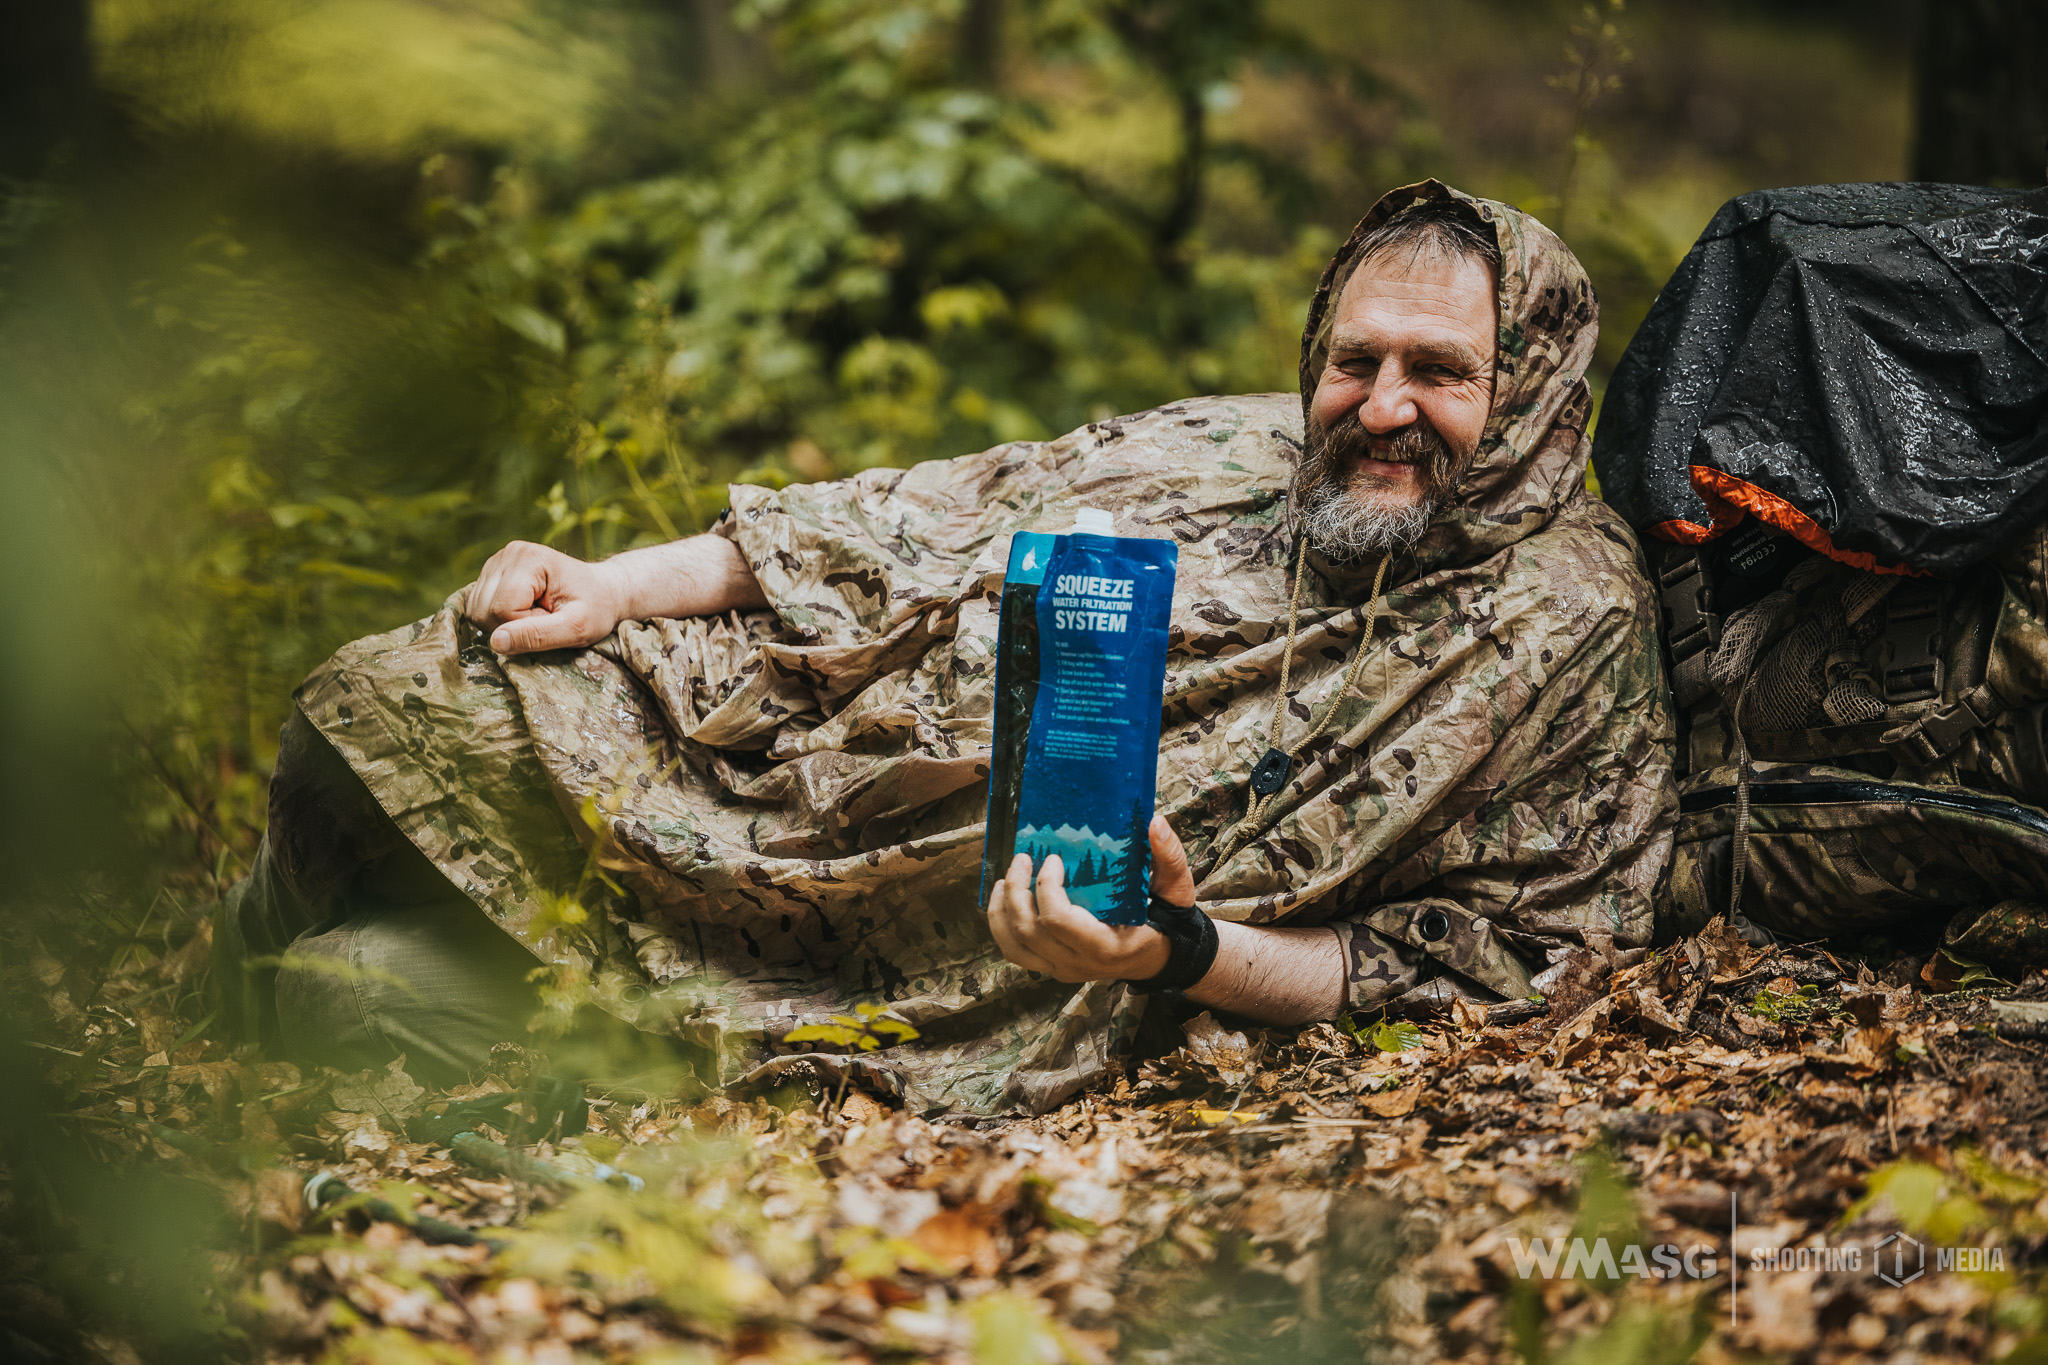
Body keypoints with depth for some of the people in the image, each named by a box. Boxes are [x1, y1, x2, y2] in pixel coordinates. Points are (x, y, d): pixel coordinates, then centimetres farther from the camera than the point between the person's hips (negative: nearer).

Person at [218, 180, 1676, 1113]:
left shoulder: (1572, 625, -8)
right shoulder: (1226, 447, 6)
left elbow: (1473, 961, -8)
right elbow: (909, 527, 10)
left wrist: (1183, 956, -24)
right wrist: (615, 586, 2)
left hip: (993, 958, -5)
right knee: (387, 708, -1)